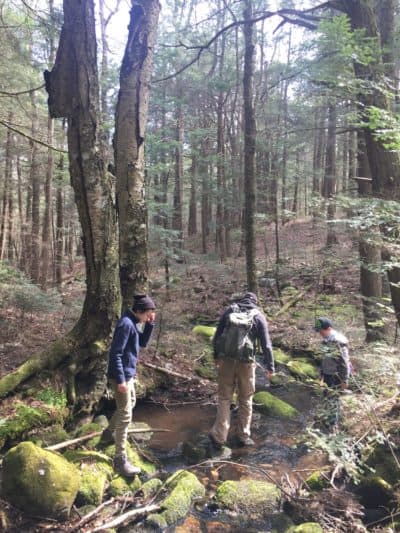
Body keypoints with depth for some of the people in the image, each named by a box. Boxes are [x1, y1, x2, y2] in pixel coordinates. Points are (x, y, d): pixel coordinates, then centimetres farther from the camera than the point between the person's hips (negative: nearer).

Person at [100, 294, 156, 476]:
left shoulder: (134, 322, 6)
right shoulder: (126, 324, -23)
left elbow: (143, 343, 14)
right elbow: (115, 354, -25)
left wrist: (149, 324, 0)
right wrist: (120, 380, -24)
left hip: (128, 373, 10)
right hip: (121, 375, -10)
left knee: (130, 403, 27)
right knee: (125, 415, -5)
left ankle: (108, 434, 44)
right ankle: (120, 460, 3)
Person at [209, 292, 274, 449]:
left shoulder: (229, 310, 5)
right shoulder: (258, 316, 1)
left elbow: (217, 336, 7)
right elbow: (266, 344, -3)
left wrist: (216, 356, 17)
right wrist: (270, 366, 4)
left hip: (226, 360, 1)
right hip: (246, 362, -1)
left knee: (224, 398, 9)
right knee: (245, 400, 14)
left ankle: (219, 436, 0)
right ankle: (244, 436, 20)